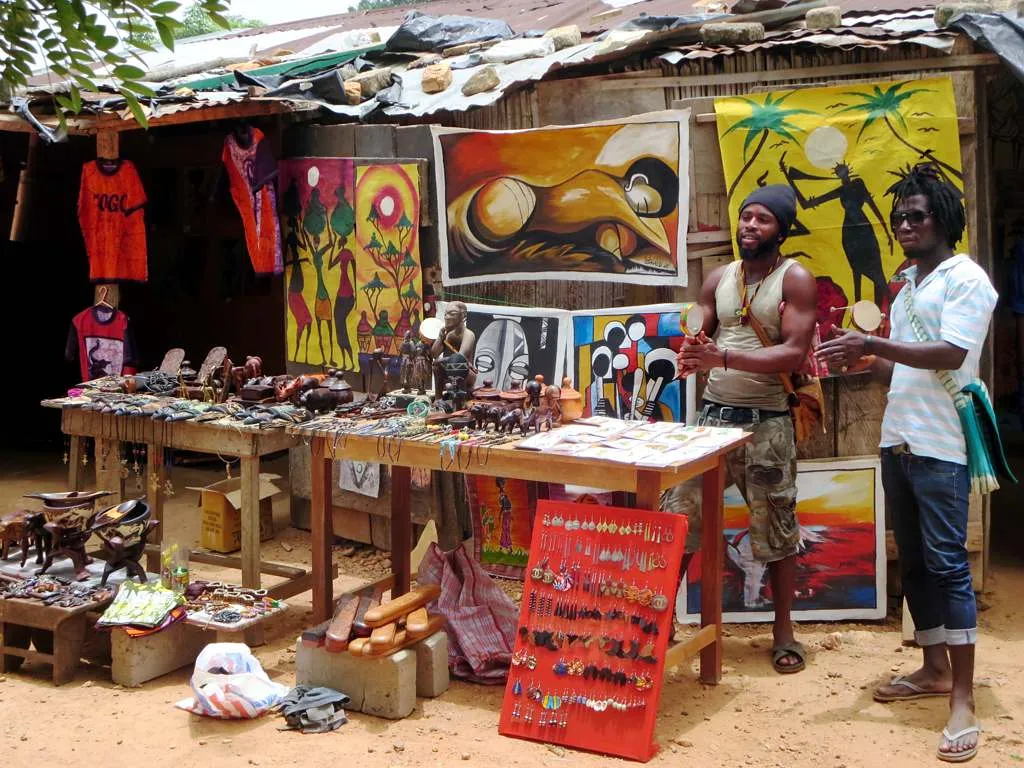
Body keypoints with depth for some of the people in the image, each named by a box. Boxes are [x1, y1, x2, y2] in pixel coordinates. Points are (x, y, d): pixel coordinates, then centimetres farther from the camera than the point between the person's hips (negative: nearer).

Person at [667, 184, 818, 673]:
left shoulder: (795, 280, -5)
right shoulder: (718, 280, 11)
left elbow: (794, 353, -15)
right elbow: (700, 338, 11)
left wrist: (724, 357, -26)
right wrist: (690, 356, -15)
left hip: (767, 423, -4)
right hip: (713, 414, 4)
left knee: (776, 529, 5)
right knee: (677, 514, 2)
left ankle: (783, 630, 20)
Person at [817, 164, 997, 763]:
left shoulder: (966, 280, -7)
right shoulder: (908, 285, 17)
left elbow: (950, 354, -20)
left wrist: (872, 344, -24)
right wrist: (862, 363, 4)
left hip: (941, 447, -8)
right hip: (898, 441, 8)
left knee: (947, 564, -9)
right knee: (914, 561, 13)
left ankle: (964, 699, -6)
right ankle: (935, 669, 25)